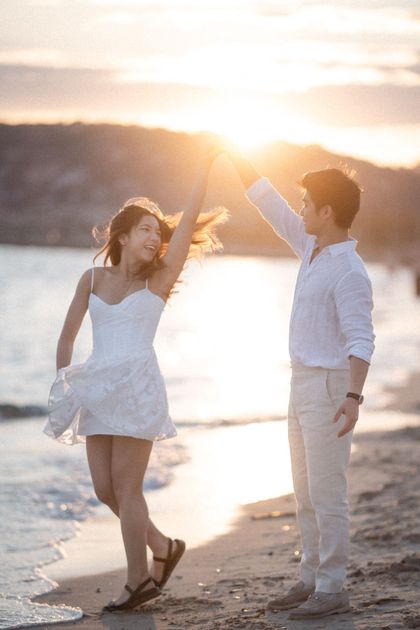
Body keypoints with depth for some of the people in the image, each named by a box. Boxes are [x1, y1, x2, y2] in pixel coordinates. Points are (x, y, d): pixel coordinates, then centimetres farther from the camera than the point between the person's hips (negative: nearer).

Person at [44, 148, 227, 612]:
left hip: (138, 387, -4)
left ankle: (139, 580, 6)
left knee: (126, 486, -5)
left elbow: (187, 223, -5)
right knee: (104, 488, 5)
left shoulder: (158, 280, 2)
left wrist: (204, 171, -8)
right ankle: (162, 547, 26)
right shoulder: (93, 279, 11)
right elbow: (68, 335, 14)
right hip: (98, 390, 4)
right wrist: (61, 384, 9)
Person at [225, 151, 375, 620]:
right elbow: (269, 204, 17)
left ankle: (332, 590, 1)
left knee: (326, 493, -5)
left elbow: (360, 339, -27)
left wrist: (353, 397, -38)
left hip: (331, 388, -9)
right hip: (303, 384, 9)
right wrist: (234, 155, 15)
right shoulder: (313, 249, 9)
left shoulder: (349, 272, -19)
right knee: (306, 492, 13)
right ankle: (312, 580, 20)